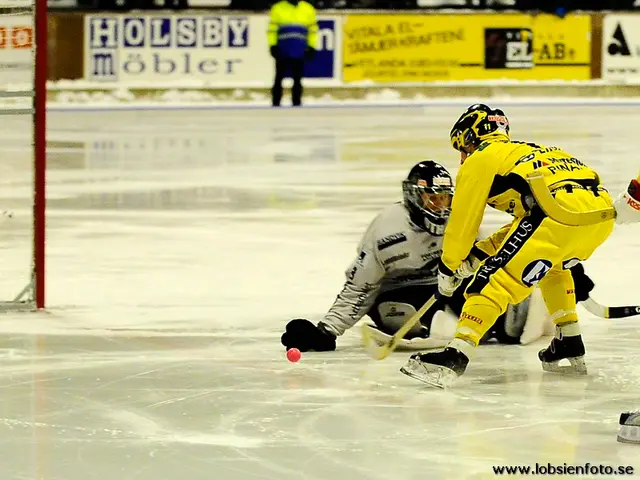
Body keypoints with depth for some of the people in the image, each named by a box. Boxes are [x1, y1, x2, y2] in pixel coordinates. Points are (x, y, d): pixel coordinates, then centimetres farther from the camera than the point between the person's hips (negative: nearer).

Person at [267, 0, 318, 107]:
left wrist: (311, 47, 5)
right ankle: (275, 103, 8)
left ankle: (296, 102, 10)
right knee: (279, 77, 3)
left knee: (297, 79, 4)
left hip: (299, 53, 1)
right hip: (282, 51, -1)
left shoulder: (308, 9, 8)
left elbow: (312, 29, 11)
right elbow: (272, 28, 4)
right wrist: (273, 45, -5)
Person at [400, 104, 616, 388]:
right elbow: (529, 215, 42)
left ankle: (455, 356, -21)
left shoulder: (480, 160, 14)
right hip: (602, 206, 8)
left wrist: (449, 268, 28)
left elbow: (463, 220, 16)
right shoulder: (528, 151, 38)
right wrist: (482, 250, 41)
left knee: (496, 281, -7)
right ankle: (570, 344, 30)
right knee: (551, 265, 36)